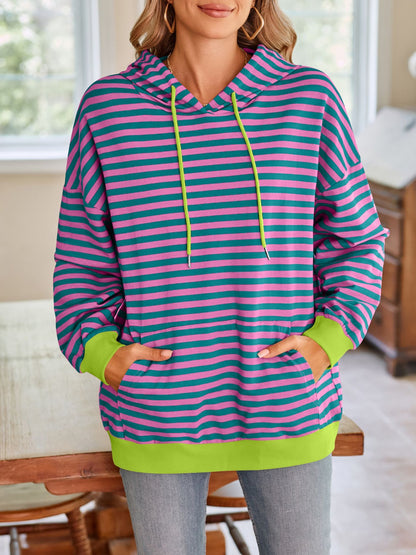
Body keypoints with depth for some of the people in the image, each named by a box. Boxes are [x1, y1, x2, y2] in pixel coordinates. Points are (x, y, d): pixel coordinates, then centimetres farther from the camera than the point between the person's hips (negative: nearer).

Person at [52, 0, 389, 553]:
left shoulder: (311, 98, -1)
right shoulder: (106, 107, -1)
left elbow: (357, 238, 8)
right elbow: (81, 256, 7)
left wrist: (331, 336, -6)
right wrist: (97, 348, -7)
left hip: (286, 403, 1)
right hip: (157, 418, 0)